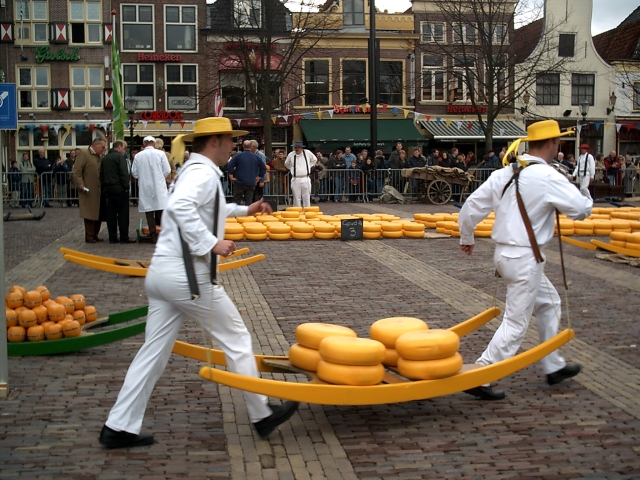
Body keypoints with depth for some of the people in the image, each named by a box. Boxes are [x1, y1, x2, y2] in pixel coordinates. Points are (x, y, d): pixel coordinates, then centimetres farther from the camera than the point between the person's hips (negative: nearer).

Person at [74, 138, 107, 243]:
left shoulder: (100, 156, 17)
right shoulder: (83, 154, -6)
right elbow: (77, 171, -12)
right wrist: (80, 185, -19)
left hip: (99, 191, 7)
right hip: (88, 191, -7)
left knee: (99, 214, 9)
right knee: (90, 214, -3)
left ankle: (95, 235, 20)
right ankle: (89, 237, 5)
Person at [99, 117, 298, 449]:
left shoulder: (194, 170, 20)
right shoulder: (204, 172, -12)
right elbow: (180, 207, -31)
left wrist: (244, 210, 41)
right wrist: (211, 243, -29)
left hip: (163, 273, 10)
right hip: (187, 275, -10)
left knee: (155, 350, 11)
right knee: (236, 339, 5)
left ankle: (119, 427, 12)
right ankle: (262, 416, 16)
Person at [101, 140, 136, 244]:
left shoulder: (105, 158, 14)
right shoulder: (119, 157, -9)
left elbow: (101, 174, 17)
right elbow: (124, 173, -17)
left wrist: (104, 188, 18)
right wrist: (126, 187, -9)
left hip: (108, 189, 7)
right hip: (119, 189, -7)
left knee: (111, 214, 8)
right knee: (123, 214, -3)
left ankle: (112, 237, 8)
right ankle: (124, 237, -3)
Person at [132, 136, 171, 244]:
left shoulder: (138, 156, -2)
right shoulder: (160, 154, -6)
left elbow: (134, 173, 2)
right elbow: (167, 171, -5)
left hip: (145, 187, 1)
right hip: (159, 186, -1)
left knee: (149, 213, 7)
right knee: (162, 211, 5)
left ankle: (153, 236, 8)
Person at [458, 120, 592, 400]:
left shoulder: (505, 174, 4)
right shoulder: (548, 177, -17)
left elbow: (471, 206, 6)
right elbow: (582, 210, -12)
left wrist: (466, 237, 22)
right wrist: (585, 198, 12)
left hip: (505, 252, 9)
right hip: (525, 258, -9)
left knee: (548, 302, 24)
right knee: (516, 324, -1)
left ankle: (554, 367, 33)